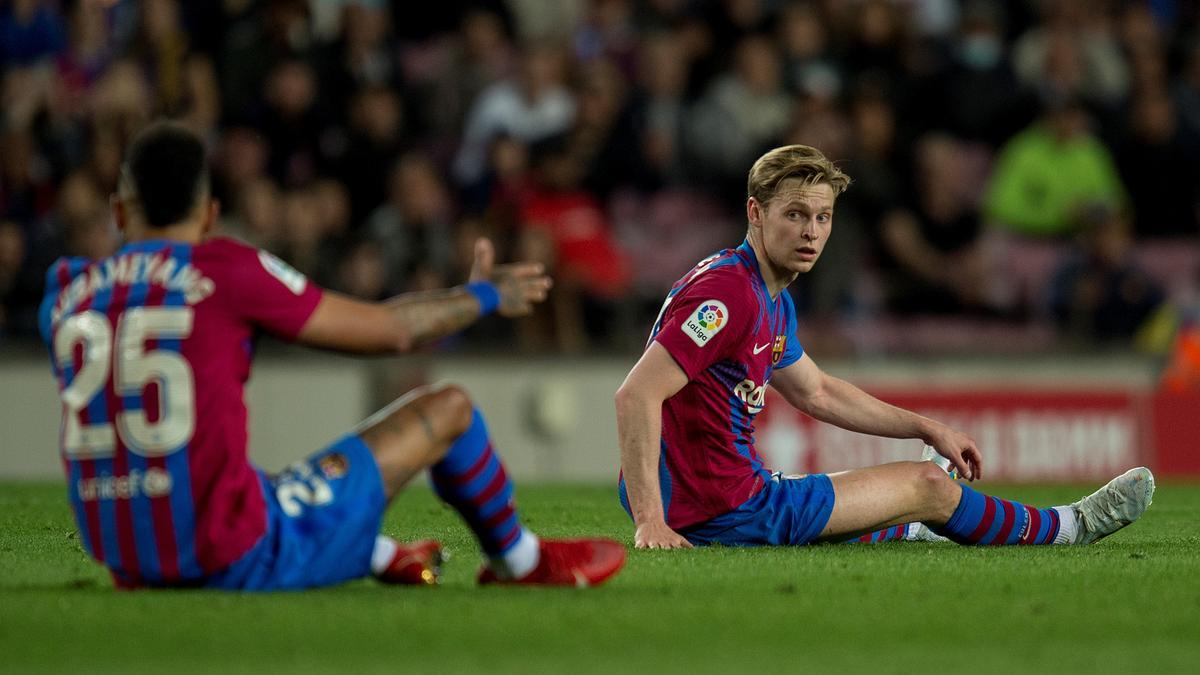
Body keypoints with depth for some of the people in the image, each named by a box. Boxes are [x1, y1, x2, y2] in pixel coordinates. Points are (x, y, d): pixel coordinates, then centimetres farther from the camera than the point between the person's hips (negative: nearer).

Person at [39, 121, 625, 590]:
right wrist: (482, 296, 21)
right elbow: (387, 330, 2)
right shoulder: (227, 270, -9)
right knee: (447, 408, 12)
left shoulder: (65, 295, 4)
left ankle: (385, 557, 54)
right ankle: (518, 561, 38)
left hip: (123, 559, 5)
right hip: (240, 558, -5)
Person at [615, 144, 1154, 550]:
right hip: (724, 508, -9)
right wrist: (649, 521, -34)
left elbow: (816, 392, 29)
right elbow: (636, 395, -29)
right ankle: (1069, 527, 28)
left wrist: (927, 428, 31)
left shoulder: (772, 300, 12)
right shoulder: (729, 291, -21)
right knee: (928, 487, 6)